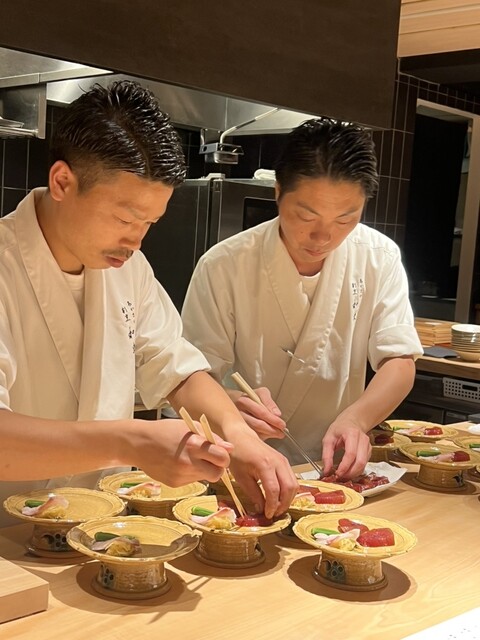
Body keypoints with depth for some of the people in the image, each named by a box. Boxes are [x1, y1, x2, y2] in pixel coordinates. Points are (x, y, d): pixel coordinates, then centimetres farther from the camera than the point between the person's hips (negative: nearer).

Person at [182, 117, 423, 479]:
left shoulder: (380, 258, -3)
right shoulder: (224, 266, -13)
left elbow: (399, 364, -5)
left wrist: (355, 419, -26)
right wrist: (232, 404, -34)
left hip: (334, 469, 2)